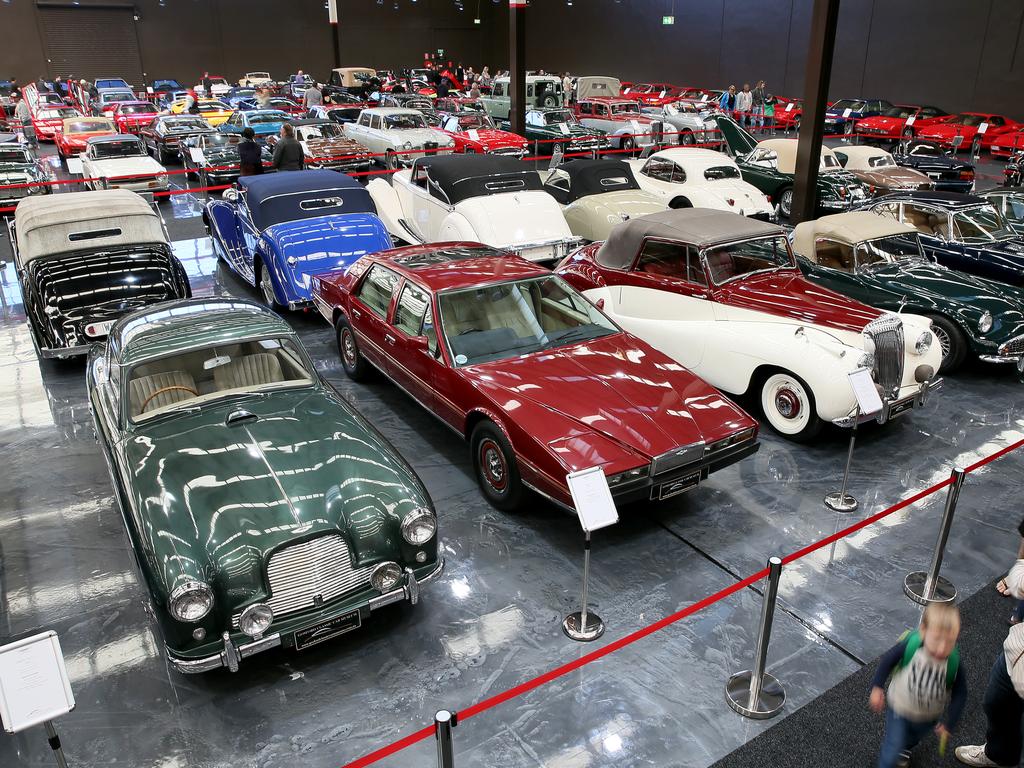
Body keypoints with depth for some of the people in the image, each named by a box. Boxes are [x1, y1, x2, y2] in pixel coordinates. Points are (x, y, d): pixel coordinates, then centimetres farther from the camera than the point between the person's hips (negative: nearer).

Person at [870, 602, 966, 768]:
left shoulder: (954, 662, -31)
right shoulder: (910, 645, -35)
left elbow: (959, 694, -15)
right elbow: (888, 659, -16)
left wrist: (948, 723, -10)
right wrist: (877, 687, -14)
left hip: (928, 717, 3)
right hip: (899, 707, -3)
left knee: (914, 737, 33)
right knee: (892, 753, 0)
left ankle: (904, 748, 65)